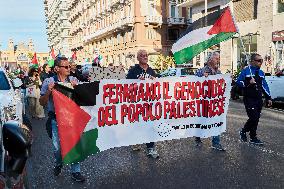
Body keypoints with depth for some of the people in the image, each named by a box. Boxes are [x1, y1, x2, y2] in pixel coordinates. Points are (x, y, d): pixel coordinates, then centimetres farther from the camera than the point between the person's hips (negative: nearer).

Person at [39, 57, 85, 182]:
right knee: (57, 146, 8)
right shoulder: (49, 82, -3)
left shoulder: (73, 80, 1)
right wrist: (48, 91, -18)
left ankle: (75, 172, 17)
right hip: (56, 119, -1)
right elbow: (42, 102, 0)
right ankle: (58, 164, 40)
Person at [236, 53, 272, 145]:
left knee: (256, 119, 8)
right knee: (253, 118, -11)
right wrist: (248, 83, -23)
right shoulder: (246, 71, -6)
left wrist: (268, 98, 16)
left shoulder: (261, 73, 14)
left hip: (259, 99, 7)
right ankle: (243, 131, 11)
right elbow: (238, 82, -9)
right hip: (249, 99, -6)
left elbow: (264, 86, 18)